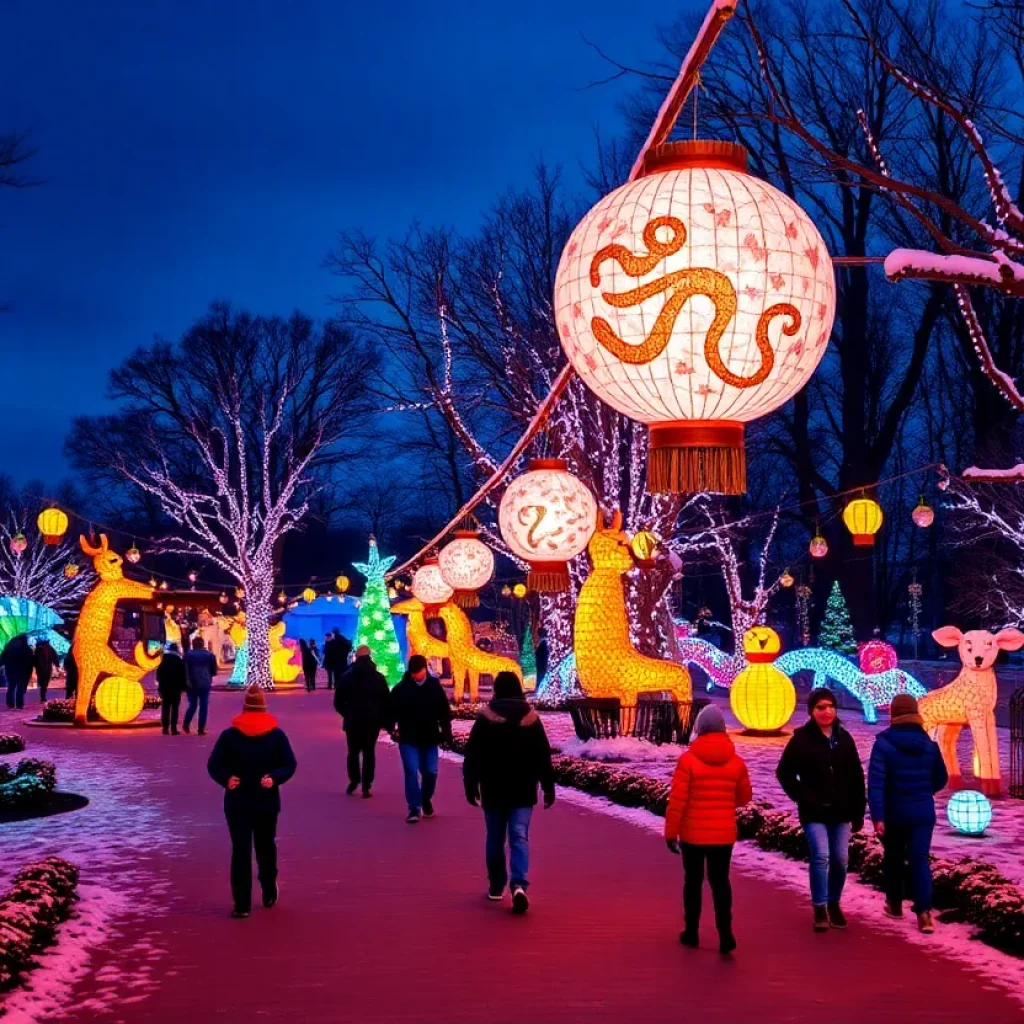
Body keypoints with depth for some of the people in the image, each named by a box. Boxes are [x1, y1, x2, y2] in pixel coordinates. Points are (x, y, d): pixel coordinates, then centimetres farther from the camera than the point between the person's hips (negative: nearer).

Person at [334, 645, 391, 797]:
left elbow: (338, 702, -1)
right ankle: (366, 786, -3)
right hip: (373, 721, 0)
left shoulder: (347, 677, 1)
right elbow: (387, 701, -1)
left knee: (353, 751, 15)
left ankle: (354, 780, 6)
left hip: (353, 720, 0)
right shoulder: (379, 678, 2)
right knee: (369, 752, 4)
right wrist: (385, 720, 6)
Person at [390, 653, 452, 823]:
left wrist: (446, 734, -2)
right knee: (411, 771, -9)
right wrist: (393, 727, -17)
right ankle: (414, 808, -4)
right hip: (408, 739, -2)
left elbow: (444, 712, 3)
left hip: (429, 738, 2)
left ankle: (426, 800, 34)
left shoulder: (435, 687, -1)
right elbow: (392, 710, -1)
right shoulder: (401, 688, -6)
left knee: (430, 772, 7)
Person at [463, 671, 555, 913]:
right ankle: (519, 884, -22)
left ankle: (496, 886, 19)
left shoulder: (485, 718, -5)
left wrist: (471, 785, 3)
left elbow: (472, 756, -4)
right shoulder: (531, 718, -1)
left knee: (495, 839, 12)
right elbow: (543, 757, 0)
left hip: (493, 790, 0)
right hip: (523, 791, 0)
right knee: (519, 838, -3)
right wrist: (548, 787, 6)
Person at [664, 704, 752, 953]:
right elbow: (744, 796, 10)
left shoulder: (688, 759, -12)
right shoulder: (736, 762, -2)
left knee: (693, 881, 13)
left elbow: (677, 800, -13)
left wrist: (670, 831, -5)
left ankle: (691, 932, 21)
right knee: (720, 882, 10)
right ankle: (725, 933, -4)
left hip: (693, 834, -2)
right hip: (723, 834, 2)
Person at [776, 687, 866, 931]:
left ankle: (834, 904, 24)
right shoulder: (802, 739, -6)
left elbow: (856, 777, 8)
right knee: (821, 856, -15)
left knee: (841, 859, 5)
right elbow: (784, 772, -1)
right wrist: (802, 798, -9)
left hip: (840, 811, 4)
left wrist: (858, 812, 5)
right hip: (814, 812, -4)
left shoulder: (844, 738, 5)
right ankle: (820, 910, -6)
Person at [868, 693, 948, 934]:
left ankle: (895, 905, 31)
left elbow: (875, 782, -18)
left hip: (893, 812, -1)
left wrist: (877, 817, -19)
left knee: (893, 858, 18)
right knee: (919, 860, 0)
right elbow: (940, 779, 11)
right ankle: (924, 912, -13)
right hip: (922, 812, 2)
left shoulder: (883, 744, -11)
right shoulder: (929, 745, -1)